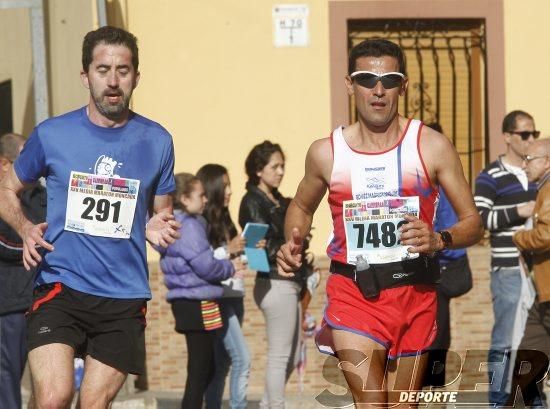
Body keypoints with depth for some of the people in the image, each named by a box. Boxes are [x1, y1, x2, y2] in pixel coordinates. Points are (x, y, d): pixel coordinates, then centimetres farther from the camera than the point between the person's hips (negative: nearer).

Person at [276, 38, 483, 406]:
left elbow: (473, 222, 1)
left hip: (415, 296, 1)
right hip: (353, 294, -1)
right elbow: (302, 206, 21)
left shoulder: (432, 147, -3)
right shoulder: (326, 152, 1)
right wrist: (293, 245, 0)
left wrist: (439, 240, -20)